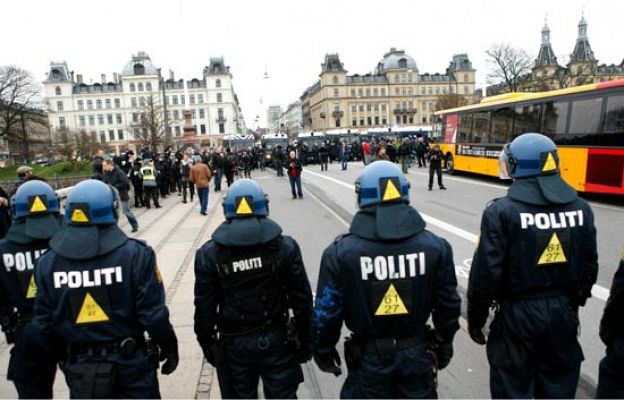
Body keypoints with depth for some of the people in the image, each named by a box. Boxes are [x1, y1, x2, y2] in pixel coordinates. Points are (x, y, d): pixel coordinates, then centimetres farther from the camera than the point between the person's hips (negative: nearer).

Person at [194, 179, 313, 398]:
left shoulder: (209, 254, -10)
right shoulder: (285, 246, -11)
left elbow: (204, 306, -5)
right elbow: (302, 300, -7)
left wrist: (207, 343, 10)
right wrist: (304, 340, 6)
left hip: (233, 345, 1)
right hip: (276, 340, 0)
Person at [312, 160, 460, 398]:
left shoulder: (341, 252, -18)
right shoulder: (435, 246, -11)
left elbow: (327, 312, -12)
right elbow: (448, 305, -1)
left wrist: (323, 352, 5)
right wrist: (444, 345, 16)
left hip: (368, 360, -2)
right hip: (417, 354, 2)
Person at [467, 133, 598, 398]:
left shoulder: (501, 211, -17)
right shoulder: (581, 208, -1)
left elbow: (486, 274, -16)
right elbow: (589, 268, 7)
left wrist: (475, 319, -3)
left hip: (517, 314, -5)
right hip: (563, 313, 5)